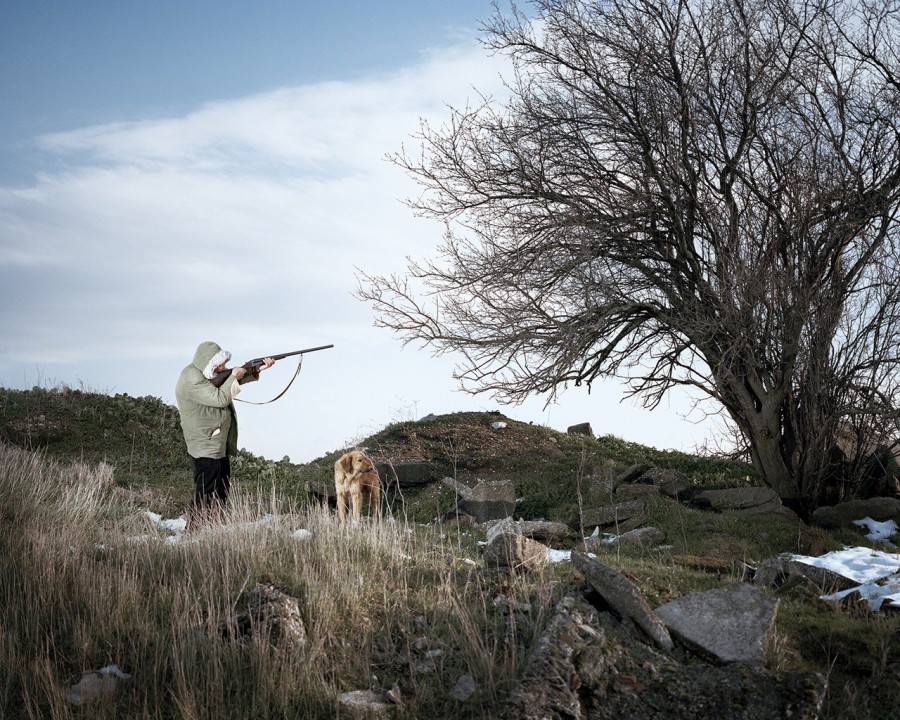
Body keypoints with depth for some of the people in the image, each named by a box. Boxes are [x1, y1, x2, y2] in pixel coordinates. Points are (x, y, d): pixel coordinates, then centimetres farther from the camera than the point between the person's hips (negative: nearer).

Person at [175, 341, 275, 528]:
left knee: (222, 491, 18)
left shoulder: (208, 373, 11)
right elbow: (220, 399, -24)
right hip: (205, 446, -11)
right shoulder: (192, 379, -20)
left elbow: (235, 378, 17)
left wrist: (258, 369, 3)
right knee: (206, 495, -9)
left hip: (219, 443, 11)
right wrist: (234, 377, -13)